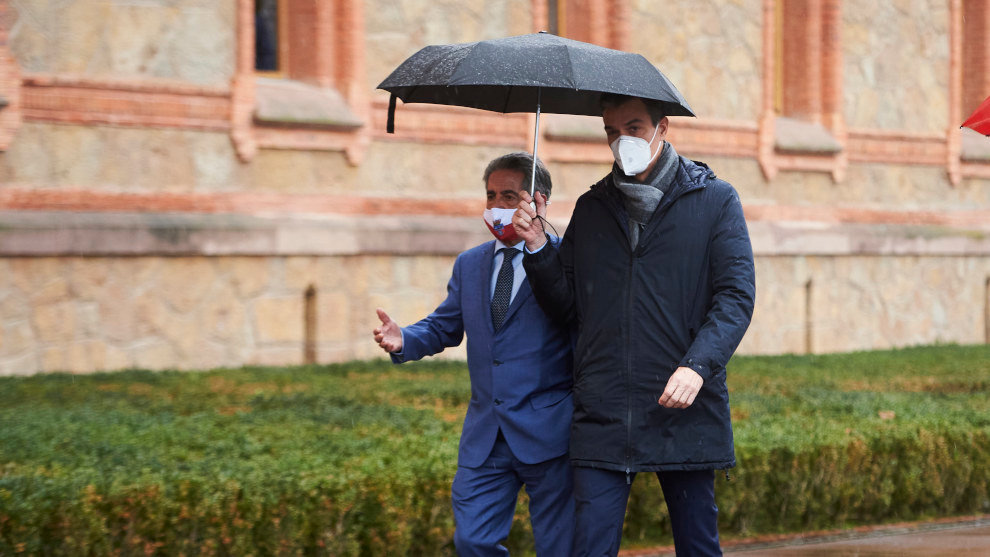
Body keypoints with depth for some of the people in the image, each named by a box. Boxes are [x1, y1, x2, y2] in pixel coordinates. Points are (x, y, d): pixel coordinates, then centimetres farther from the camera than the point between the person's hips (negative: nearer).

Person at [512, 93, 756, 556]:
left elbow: (737, 295, -4)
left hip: (684, 412, -2)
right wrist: (537, 248, -2)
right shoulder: (591, 208, 14)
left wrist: (698, 365, -19)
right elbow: (567, 306, 15)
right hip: (602, 414, 2)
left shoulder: (715, 200, 5)